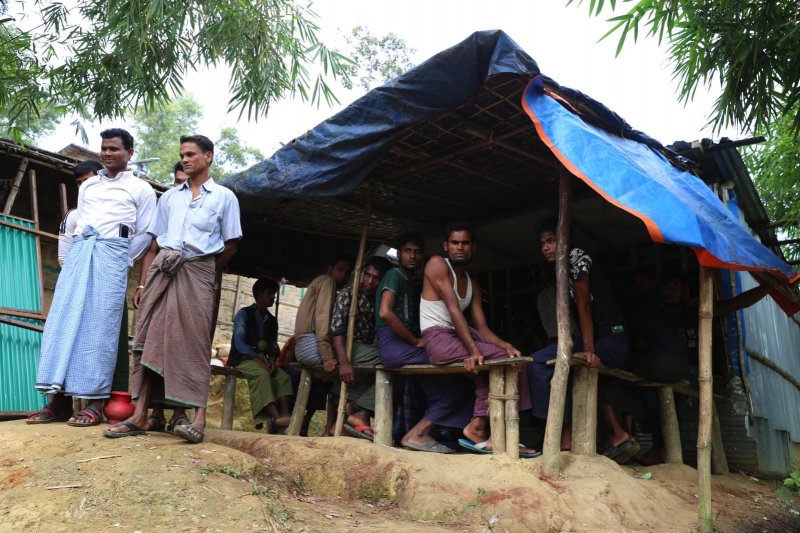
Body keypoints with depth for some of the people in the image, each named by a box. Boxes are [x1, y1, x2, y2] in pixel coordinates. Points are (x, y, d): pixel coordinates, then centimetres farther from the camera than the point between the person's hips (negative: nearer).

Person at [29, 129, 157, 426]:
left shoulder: (141, 189, 11)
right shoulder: (87, 186, 24)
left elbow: (145, 234, 6)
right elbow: (78, 223, 23)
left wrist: (124, 261, 0)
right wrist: (79, 252, 10)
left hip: (112, 251, -5)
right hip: (78, 251, 5)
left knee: (100, 325, -10)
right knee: (63, 319, -5)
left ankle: (95, 402, -9)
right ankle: (60, 398, -3)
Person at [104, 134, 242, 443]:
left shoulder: (224, 197, 8)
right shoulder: (169, 197, 19)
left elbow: (230, 246, 8)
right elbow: (154, 244, 15)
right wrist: (142, 283, 8)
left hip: (197, 271, -4)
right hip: (161, 270, 4)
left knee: (194, 341, -8)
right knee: (150, 338, -2)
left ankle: (199, 417, -9)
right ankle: (139, 415, 0)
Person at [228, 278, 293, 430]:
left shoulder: (272, 320, 15)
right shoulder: (244, 313, -3)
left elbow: (274, 345, 9)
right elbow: (239, 343, -14)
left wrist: (271, 360, -14)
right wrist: (258, 360, -25)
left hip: (262, 359, 6)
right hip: (243, 358, -6)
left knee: (283, 377, -21)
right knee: (261, 374, -35)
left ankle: (285, 414, -38)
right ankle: (276, 416, -46)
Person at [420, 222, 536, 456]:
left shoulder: (472, 285, 17)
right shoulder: (437, 264, -5)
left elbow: (481, 327, 8)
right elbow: (453, 309, -17)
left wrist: (506, 345, -12)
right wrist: (473, 349, -25)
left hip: (461, 336, 8)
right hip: (438, 339, -8)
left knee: (510, 358, -10)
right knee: (501, 359, -19)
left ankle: (479, 428, -15)